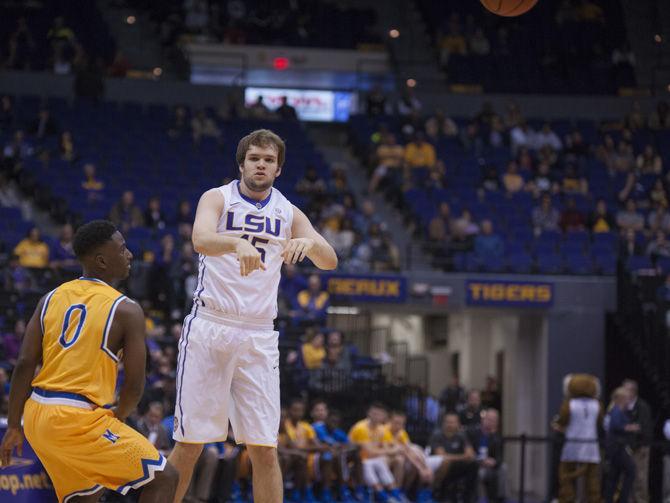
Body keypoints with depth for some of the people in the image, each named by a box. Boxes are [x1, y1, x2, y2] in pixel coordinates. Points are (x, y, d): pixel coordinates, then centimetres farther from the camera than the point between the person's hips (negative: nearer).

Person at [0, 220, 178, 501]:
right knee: (164, 478, 4)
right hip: (81, 420, -7)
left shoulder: (50, 299, 10)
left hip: (37, 415, 7)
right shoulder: (127, 311, -5)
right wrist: (117, 417, 14)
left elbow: (25, 365, 4)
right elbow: (134, 386, -6)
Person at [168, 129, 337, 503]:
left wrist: (310, 243, -25)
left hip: (258, 335, 3)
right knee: (190, 443, -2)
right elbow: (201, 239, -22)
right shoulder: (218, 199, -1)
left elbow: (330, 262, -2)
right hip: (209, 328, -3)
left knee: (264, 448, -1)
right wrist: (238, 243, -43)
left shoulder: (288, 213, 9)